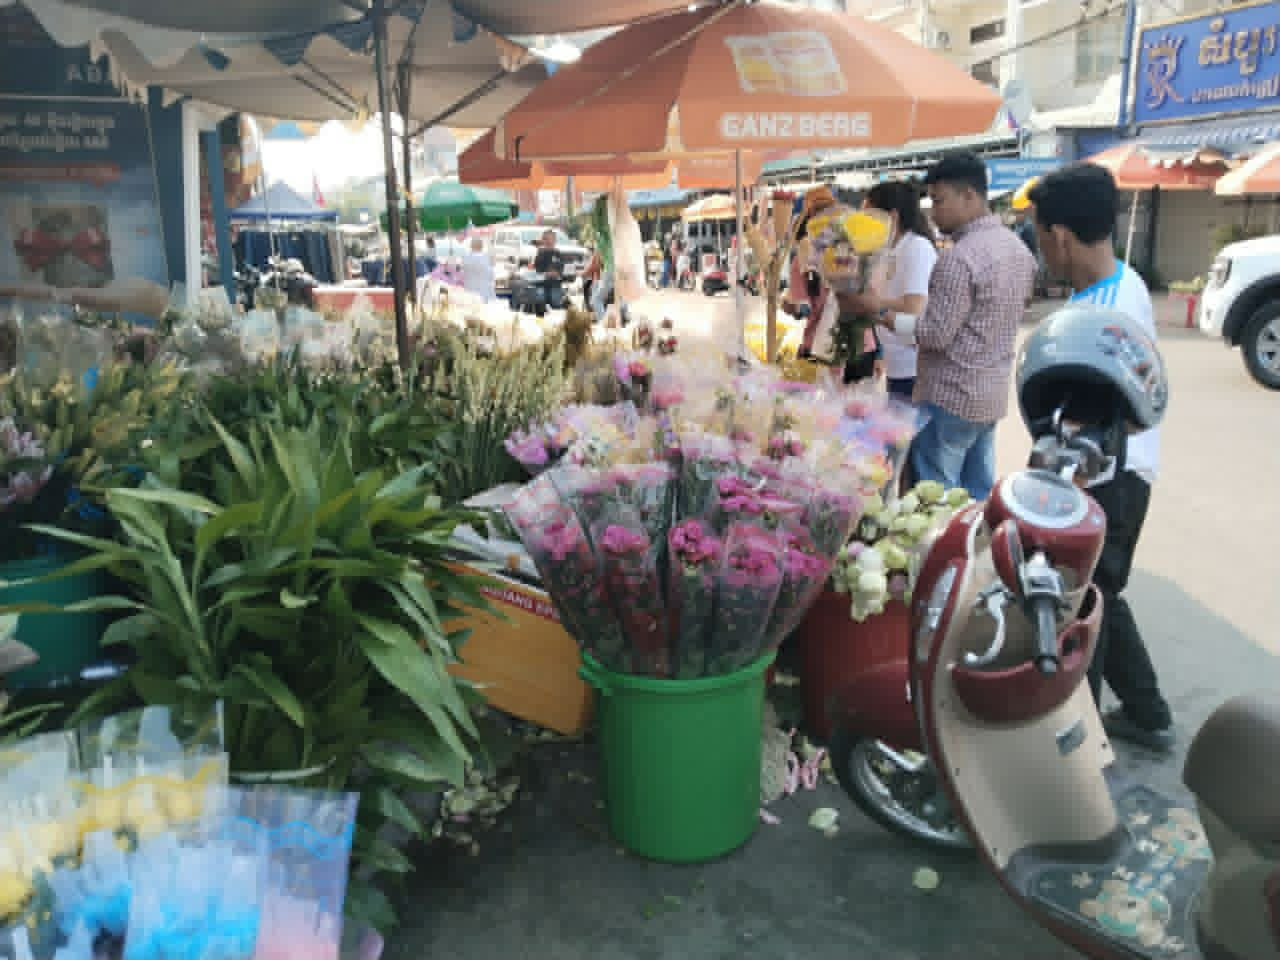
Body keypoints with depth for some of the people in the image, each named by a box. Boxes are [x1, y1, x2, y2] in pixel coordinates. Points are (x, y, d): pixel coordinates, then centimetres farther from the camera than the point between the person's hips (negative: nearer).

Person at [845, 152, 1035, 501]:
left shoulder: (959, 257, -21)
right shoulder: (1017, 247, 9)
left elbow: (935, 334, -20)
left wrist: (876, 311, -15)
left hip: (951, 397, -9)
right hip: (992, 393, 9)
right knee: (979, 493, 16)